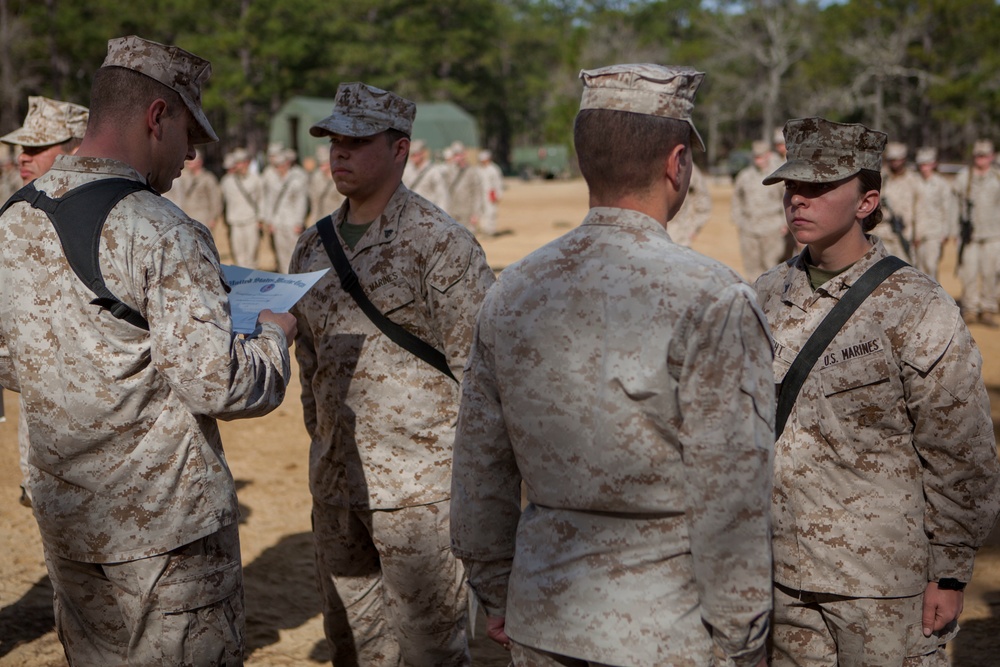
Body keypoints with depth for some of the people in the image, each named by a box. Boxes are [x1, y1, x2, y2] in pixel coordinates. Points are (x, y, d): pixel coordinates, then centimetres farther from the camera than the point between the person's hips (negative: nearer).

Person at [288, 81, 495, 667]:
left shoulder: (441, 242, -10)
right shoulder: (314, 246, 11)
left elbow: (477, 366, -10)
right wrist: (323, 450, 18)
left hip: (418, 485, -7)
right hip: (336, 482, 7)